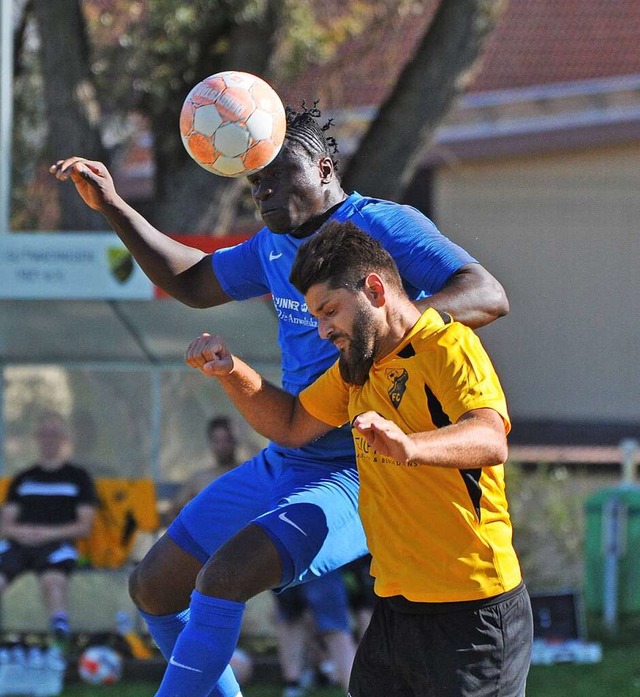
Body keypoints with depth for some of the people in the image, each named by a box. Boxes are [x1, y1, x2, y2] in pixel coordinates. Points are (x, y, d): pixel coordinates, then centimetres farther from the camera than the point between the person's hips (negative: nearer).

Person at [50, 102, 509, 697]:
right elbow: (194, 283, 28)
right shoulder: (276, 244, 11)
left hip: (356, 480, -9)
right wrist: (112, 207, 18)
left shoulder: (382, 226, -15)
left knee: (225, 575, -30)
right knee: (154, 588, 14)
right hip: (282, 464, 9)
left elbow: (489, 296, -25)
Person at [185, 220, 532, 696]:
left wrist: (410, 446, -49)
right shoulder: (359, 363, 15)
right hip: (396, 610, 8)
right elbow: (292, 426, 26)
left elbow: (491, 439, -30)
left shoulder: (449, 345, -13)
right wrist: (230, 371, 8)